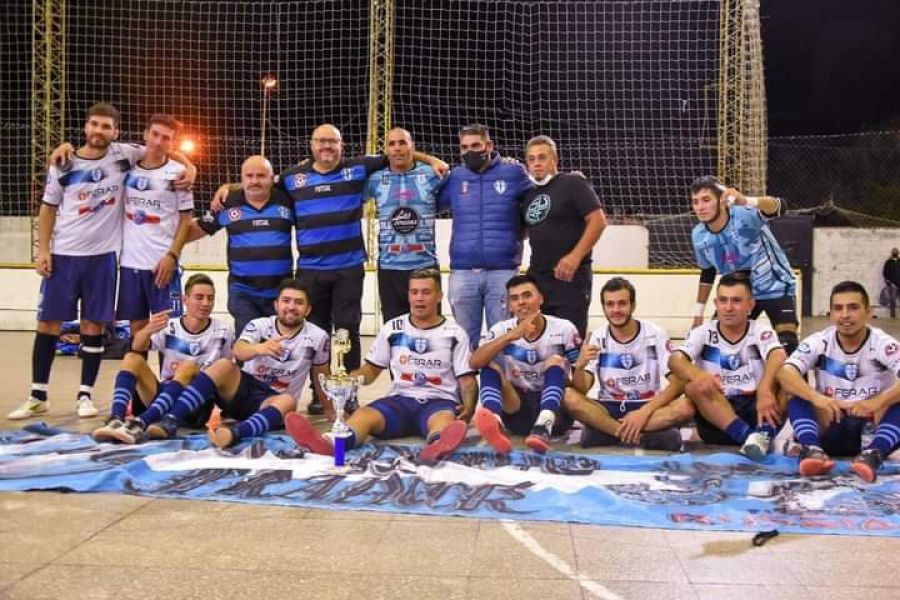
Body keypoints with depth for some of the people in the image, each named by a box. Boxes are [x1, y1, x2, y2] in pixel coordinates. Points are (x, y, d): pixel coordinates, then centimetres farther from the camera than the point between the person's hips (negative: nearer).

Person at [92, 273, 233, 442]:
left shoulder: (223, 332, -2)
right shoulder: (169, 327, -1)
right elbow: (136, 348, -19)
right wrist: (147, 330, -41)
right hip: (162, 398, 2)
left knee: (188, 367, -31)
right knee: (132, 358, -17)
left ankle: (140, 424, -46)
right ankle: (115, 419, -38)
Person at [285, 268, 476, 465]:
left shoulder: (455, 333, 5)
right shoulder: (392, 328, 12)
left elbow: (466, 378, 4)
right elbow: (372, 369, 18)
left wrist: (468, 406, -18)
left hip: (440, 402, -2)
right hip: (401, 399, 3)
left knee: (445, 419, -39)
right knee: (363, 414, -30)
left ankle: (436, 447, -76)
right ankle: (329, 443, -61)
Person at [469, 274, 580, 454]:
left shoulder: (564, 329, -3)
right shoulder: (502, 330, -1)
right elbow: (474, 363, -19)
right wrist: (511, 336, -30)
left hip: (555, 411, -1)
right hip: (518, 411, 1)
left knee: (555, 360, -24)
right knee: (490, 365, -19)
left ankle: (544, 426, -50)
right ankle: (496, 422, -49)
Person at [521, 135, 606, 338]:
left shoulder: (572, 183, -4)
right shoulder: (528, 194, 15)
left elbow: (598, 220, -12)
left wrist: (575, 257, -19)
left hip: (570, 277, -7)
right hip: (536, 277, 7)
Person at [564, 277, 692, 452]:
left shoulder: (655, 334, -5)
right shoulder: (597, 338, -2)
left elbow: (678, 383, -9)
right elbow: (582, 390, -10)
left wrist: (645, 411, -22)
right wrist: (579, 366, -32)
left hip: (648, 408, -1)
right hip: (609, 409, 1)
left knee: (686, 406, -31)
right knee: (569, 396, -27)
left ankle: (607, 431, -25)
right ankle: (645, 436, -28)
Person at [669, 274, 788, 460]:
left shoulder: (761, 332, 1)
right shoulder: (703, 333, 3)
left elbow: (778, 357, -22)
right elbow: (675, 359, -14)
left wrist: (764, 390, -42)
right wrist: (697, 374, -38)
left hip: (756, 410, 0)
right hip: (716, 423, 1)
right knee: (694, 385, -28)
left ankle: (763, 434, -34)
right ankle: (749, 436, -37)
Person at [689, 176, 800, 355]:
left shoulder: (744, 215, -28)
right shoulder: (699, 235, -10)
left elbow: (777, 207, -51)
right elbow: (708, 273, 7)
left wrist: (745, 200, -71)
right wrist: (699, 311, 11)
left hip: (776, 288, -5)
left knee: (788, 345, -19)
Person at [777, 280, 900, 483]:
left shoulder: (883, 344, -10)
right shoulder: (819, 342, -5)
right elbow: (785, 373, -23)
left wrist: (878, 402, -47)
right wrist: (816, 398, -40)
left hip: (872, 428, -1)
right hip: (831, 430, 1)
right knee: (798, 395, -22)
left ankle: (873, 454, -45)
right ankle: (812, 450, -42)